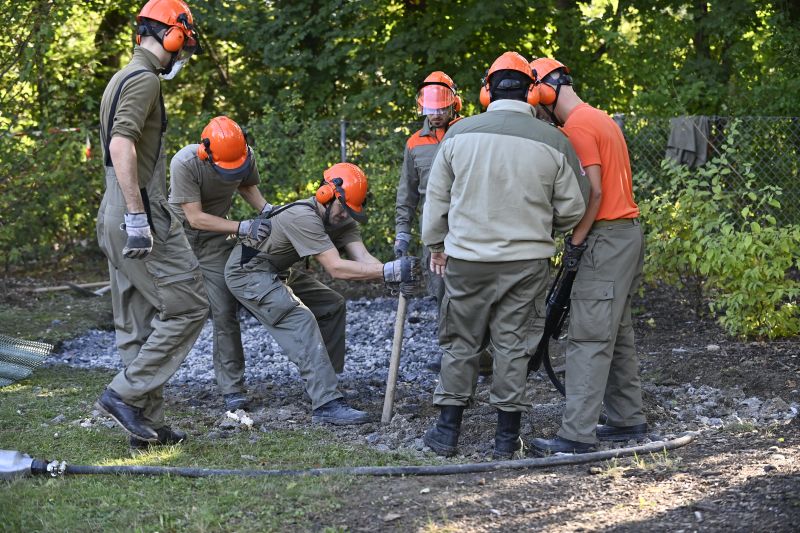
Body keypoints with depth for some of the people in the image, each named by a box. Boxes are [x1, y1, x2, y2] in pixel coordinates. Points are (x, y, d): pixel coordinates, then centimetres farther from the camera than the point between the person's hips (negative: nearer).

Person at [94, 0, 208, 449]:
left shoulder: (123, 79, 20)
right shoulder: (144, 79, -12)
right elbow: (121, 145, -24)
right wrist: (137, 216, -26)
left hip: (116, 220, 10)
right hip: (142, 215, -10)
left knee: (139, 325, 11)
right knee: (188, 307, -5)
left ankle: (148, 422, 14)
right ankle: (126, 394, -6)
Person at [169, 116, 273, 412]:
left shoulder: (246, 155, -14)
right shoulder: (184, 163, -29)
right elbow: (195, 218, -28)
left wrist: (265, 208, -11)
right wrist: (241, 227, -35)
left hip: (214, 240, 3)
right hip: (178, 231, -3)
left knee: (225, 312, -7)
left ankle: (232, 389, -4)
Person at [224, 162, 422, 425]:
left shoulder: (342, 221, -4)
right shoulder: (303, 217, -31)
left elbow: (363, 258, -19)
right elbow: (335, 268, -35)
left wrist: (394, 276, -37)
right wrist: (387, 271, -41)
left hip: (277, 272, 10)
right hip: (248, 272, -10)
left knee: (332, 305, 10)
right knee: (301, 321, -24)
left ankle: (324, 383, 15)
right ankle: (326, 404, -30)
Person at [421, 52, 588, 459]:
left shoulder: (460, 133, -4)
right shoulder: (553, 142, -5)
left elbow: (437, 197, 4)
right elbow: (572, 210, 1)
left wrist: (436, 244, 18)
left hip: (466, 258, 0)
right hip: (526, 261, 0)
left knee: (460, 344, 12)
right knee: (512, 345, 8)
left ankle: (447, 431, 17)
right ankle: (507, 437, 12)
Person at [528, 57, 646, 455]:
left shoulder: (577, 127, -12)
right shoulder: (601, 119, 18)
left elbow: (594, 192, -19)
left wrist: (576, 240, -12)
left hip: (607, 238, -10)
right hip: (628, 232, 10)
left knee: (589, 338, -11)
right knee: (616, 333, 14)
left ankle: (577, 434, -12)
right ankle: (628, 419, 19)